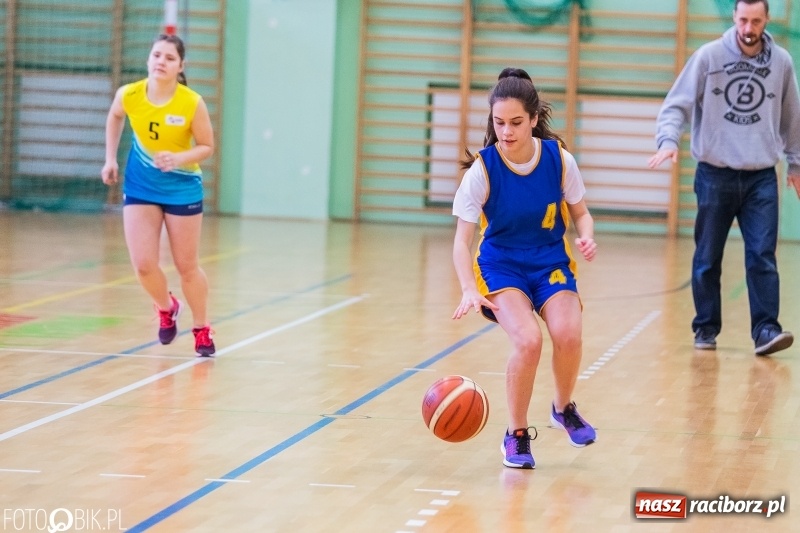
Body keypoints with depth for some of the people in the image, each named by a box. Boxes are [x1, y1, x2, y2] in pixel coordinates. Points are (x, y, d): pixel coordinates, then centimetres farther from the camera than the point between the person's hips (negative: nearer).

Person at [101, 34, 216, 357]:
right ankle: (166, 308, 26)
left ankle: (202, 329, 29)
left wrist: (178, 158, -27)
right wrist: (111, 158, 6)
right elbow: (115, 117, 10)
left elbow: (206, 147, -9)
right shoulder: (129, 95, -14)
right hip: (140, 187, 2)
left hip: (182, 188, -2)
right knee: (143, 265, -6)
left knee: (187, 266, 8)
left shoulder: (192, 103, -21)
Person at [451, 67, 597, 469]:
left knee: (568, 334, -24)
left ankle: (563, 409, 9)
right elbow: (462, 239, -17)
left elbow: (580, 213, 3)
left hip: (551, 262, 2)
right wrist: (469, 290, -33)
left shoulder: (560, 159, -13)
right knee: (527, 340, -27)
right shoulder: (482, 169, -18)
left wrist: (586, 238, -20)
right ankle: (517, 434, -4)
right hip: (501, 265, -2)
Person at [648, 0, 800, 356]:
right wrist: (669, 140, -23)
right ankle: (706, 328, 17)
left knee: (762, 256, -8)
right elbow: (677, 104, -5)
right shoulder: (709, 56, -5)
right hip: (714, 175, -1)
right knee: (707, 259, 6)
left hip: (761, 178, 1)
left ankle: (765, 328, -8)